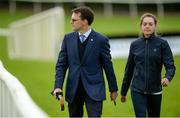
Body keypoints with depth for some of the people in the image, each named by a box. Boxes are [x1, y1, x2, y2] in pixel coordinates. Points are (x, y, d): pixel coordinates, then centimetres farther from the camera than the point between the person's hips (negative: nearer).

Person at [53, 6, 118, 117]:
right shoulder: (68, 38, 5)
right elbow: (61, 64, 5)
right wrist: (58, 86, -8)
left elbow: (108, 66, 1)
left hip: (93, 89, -4)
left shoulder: (101, 40, -5)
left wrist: (113, 89, 7)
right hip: (73, 90, 4)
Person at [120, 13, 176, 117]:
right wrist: (123, 91, 15)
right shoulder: (135, 45, 4)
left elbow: (170, 66, -10)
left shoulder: (162, 44, -3)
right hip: (137, 90, 0)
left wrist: (167, 78, -32)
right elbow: (129, 69, 11)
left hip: (155, 91, 0)